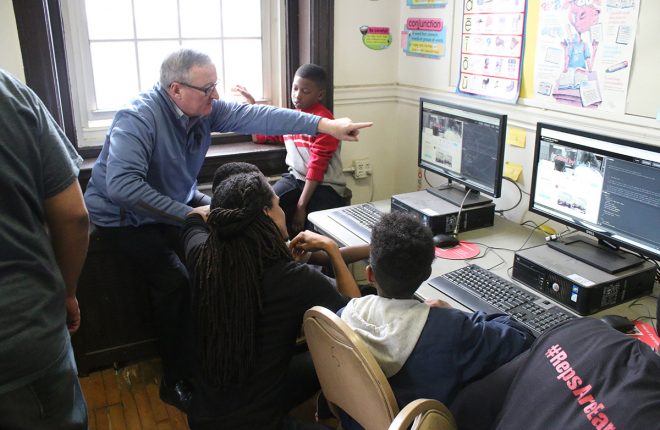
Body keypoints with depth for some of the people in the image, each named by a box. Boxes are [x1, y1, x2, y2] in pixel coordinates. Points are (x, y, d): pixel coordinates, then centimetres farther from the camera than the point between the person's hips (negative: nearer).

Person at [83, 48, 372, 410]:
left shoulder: (205, 108, -10)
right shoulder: (138, 118, -30)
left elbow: (257, 117, -18)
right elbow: (122, 186, -40)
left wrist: (325, 126, -25)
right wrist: (187, 215, -38)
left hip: (179, 202, 7)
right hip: (124, 217, -7)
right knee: (176, 280, -23)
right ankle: (175, 381, -3)